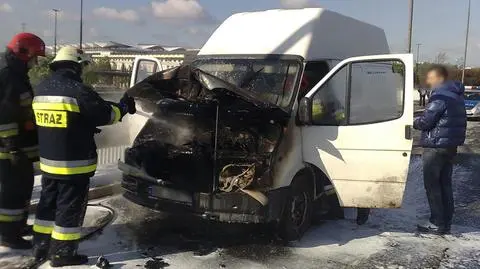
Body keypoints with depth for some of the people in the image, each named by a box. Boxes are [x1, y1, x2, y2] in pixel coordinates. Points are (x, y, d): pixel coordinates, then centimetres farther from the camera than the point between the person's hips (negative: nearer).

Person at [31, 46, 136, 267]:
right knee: (70, 207, 3)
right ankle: (62, 254, 12)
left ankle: (41, 247, 28)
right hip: (74, 163, -8)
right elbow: (105, 114, -12)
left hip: (48, 161, 8)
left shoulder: (41, 89, 8)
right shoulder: (78, 90, -18)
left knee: (48, 203, 19)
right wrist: (124, 107, 7)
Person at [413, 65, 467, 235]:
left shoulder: (440, 96, -17)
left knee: (432, 185, -2)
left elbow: (425, 121, -19)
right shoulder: (455, 95, 15)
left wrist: (413, 122, 1)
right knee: (445, 184, 13)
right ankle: (446, 222, 19)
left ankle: (437, 224, 1)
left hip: (436, 146, -10)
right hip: (450, 146, 10)